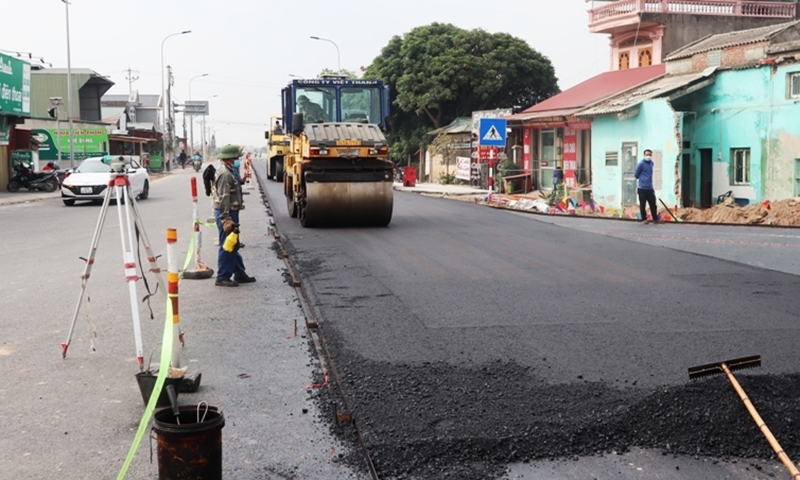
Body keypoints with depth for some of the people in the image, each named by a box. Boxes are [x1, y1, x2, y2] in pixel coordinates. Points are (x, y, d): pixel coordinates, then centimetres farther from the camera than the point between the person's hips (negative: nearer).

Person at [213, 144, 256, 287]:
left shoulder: (228, 171, 14)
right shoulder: (224, 173, -19)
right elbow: (223, 198, -23)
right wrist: (226, 219, -25)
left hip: (230, 212, 11)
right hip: (226, 213, -11)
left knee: (233, 246, 16)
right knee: (227, 247, -3)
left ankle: (240, 274, 25)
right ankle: (222, 278, 4)